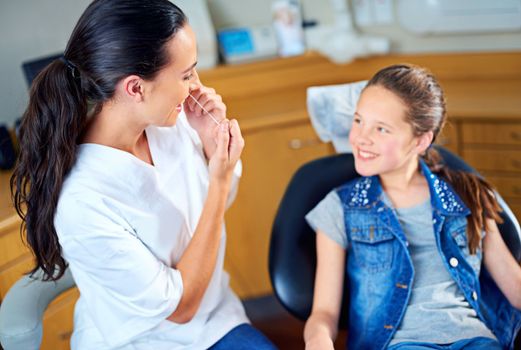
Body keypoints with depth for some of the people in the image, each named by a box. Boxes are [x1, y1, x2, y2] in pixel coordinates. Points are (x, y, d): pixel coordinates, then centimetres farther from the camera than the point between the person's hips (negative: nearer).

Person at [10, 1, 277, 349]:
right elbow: (179, 306, -19)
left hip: (216, 320, 5)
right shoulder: (81, 201, -29)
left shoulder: (170, 121, -12)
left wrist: (212, 143, -13)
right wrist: (220, 180, -24)